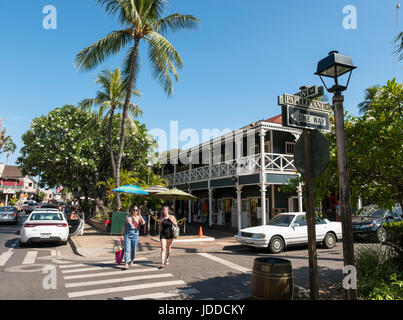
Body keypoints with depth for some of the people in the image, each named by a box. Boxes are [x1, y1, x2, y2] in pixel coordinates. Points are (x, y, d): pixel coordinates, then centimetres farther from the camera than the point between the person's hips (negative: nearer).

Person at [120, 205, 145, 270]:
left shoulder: (138, 217, 0)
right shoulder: (128, 217, 4)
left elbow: (143, 223, -19)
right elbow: (124, 226, 14)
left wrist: (139, 215, -19)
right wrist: (121, 233, 13)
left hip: (135, 235, 0)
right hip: (127, 235, 0)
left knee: (133, 249, 11)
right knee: (127, 250, -7)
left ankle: (132, 260, 33)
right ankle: (126, 264, -6)